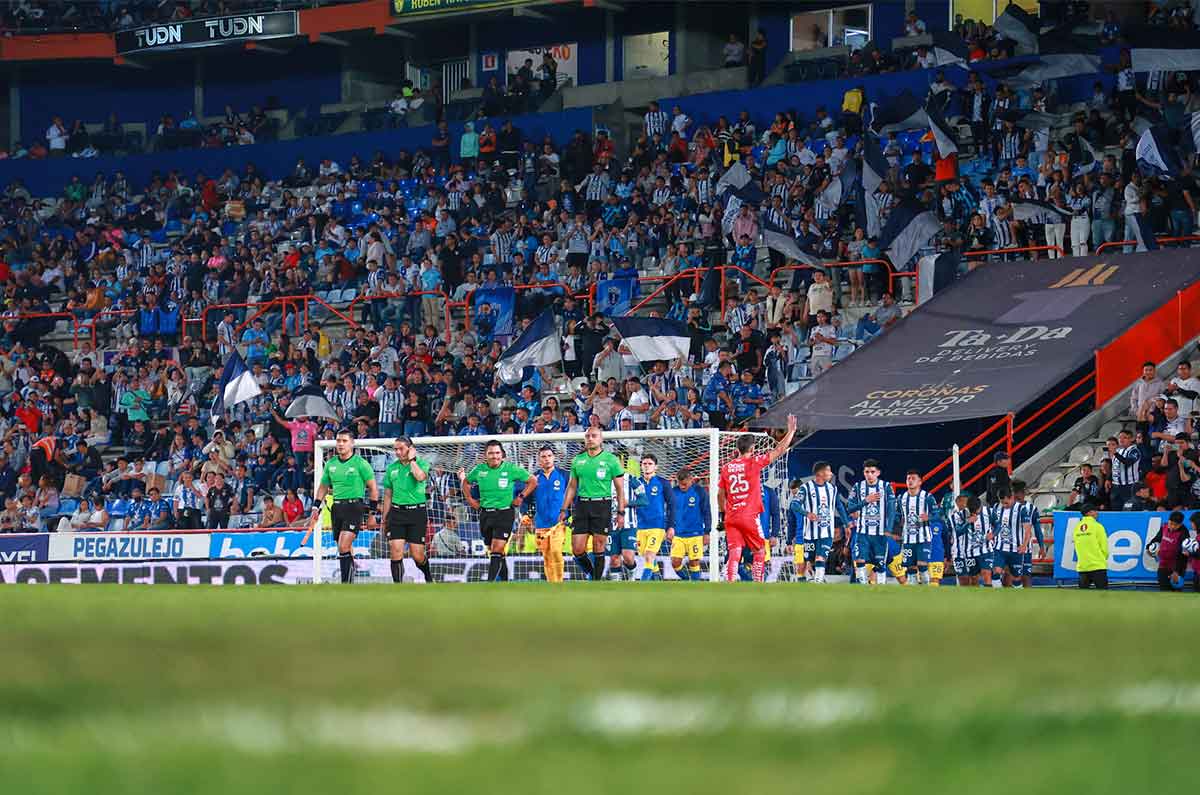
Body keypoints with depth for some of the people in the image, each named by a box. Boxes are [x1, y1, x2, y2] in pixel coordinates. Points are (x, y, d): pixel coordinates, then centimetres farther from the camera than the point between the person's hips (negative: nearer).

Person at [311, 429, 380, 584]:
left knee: (344, 547, -17)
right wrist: (316, 507, 13)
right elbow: (323, 487, 22)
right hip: (336, 507, 6)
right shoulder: (331, 464, 11)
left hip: (354, 506, -6)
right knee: (346, 548, 9)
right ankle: (350, 580, 18)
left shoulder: (360, 463, -5)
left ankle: (346, 582, -16)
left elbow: (373, 488, -2)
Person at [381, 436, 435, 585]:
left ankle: (428, 575, 30)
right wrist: (384, 519, 16)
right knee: (396, 553, -10)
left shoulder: (421, 463, 0)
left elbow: (420, 476, -24)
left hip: (417, 512, -3)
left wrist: (411, 459, -12)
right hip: (397, 512, 3)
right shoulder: (391, 468, 11)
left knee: (417, 556, -1)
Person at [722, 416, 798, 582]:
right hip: (749, 516, -4)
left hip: (731, 517, 4)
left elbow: (720, 495, 13)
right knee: (760, 551, 10)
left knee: (734, 554, -2)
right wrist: (791, 431, 7)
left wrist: (724, 512, 26)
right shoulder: (754, 463, -6)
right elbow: (779, 451, -3)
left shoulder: (726, 468, 7)